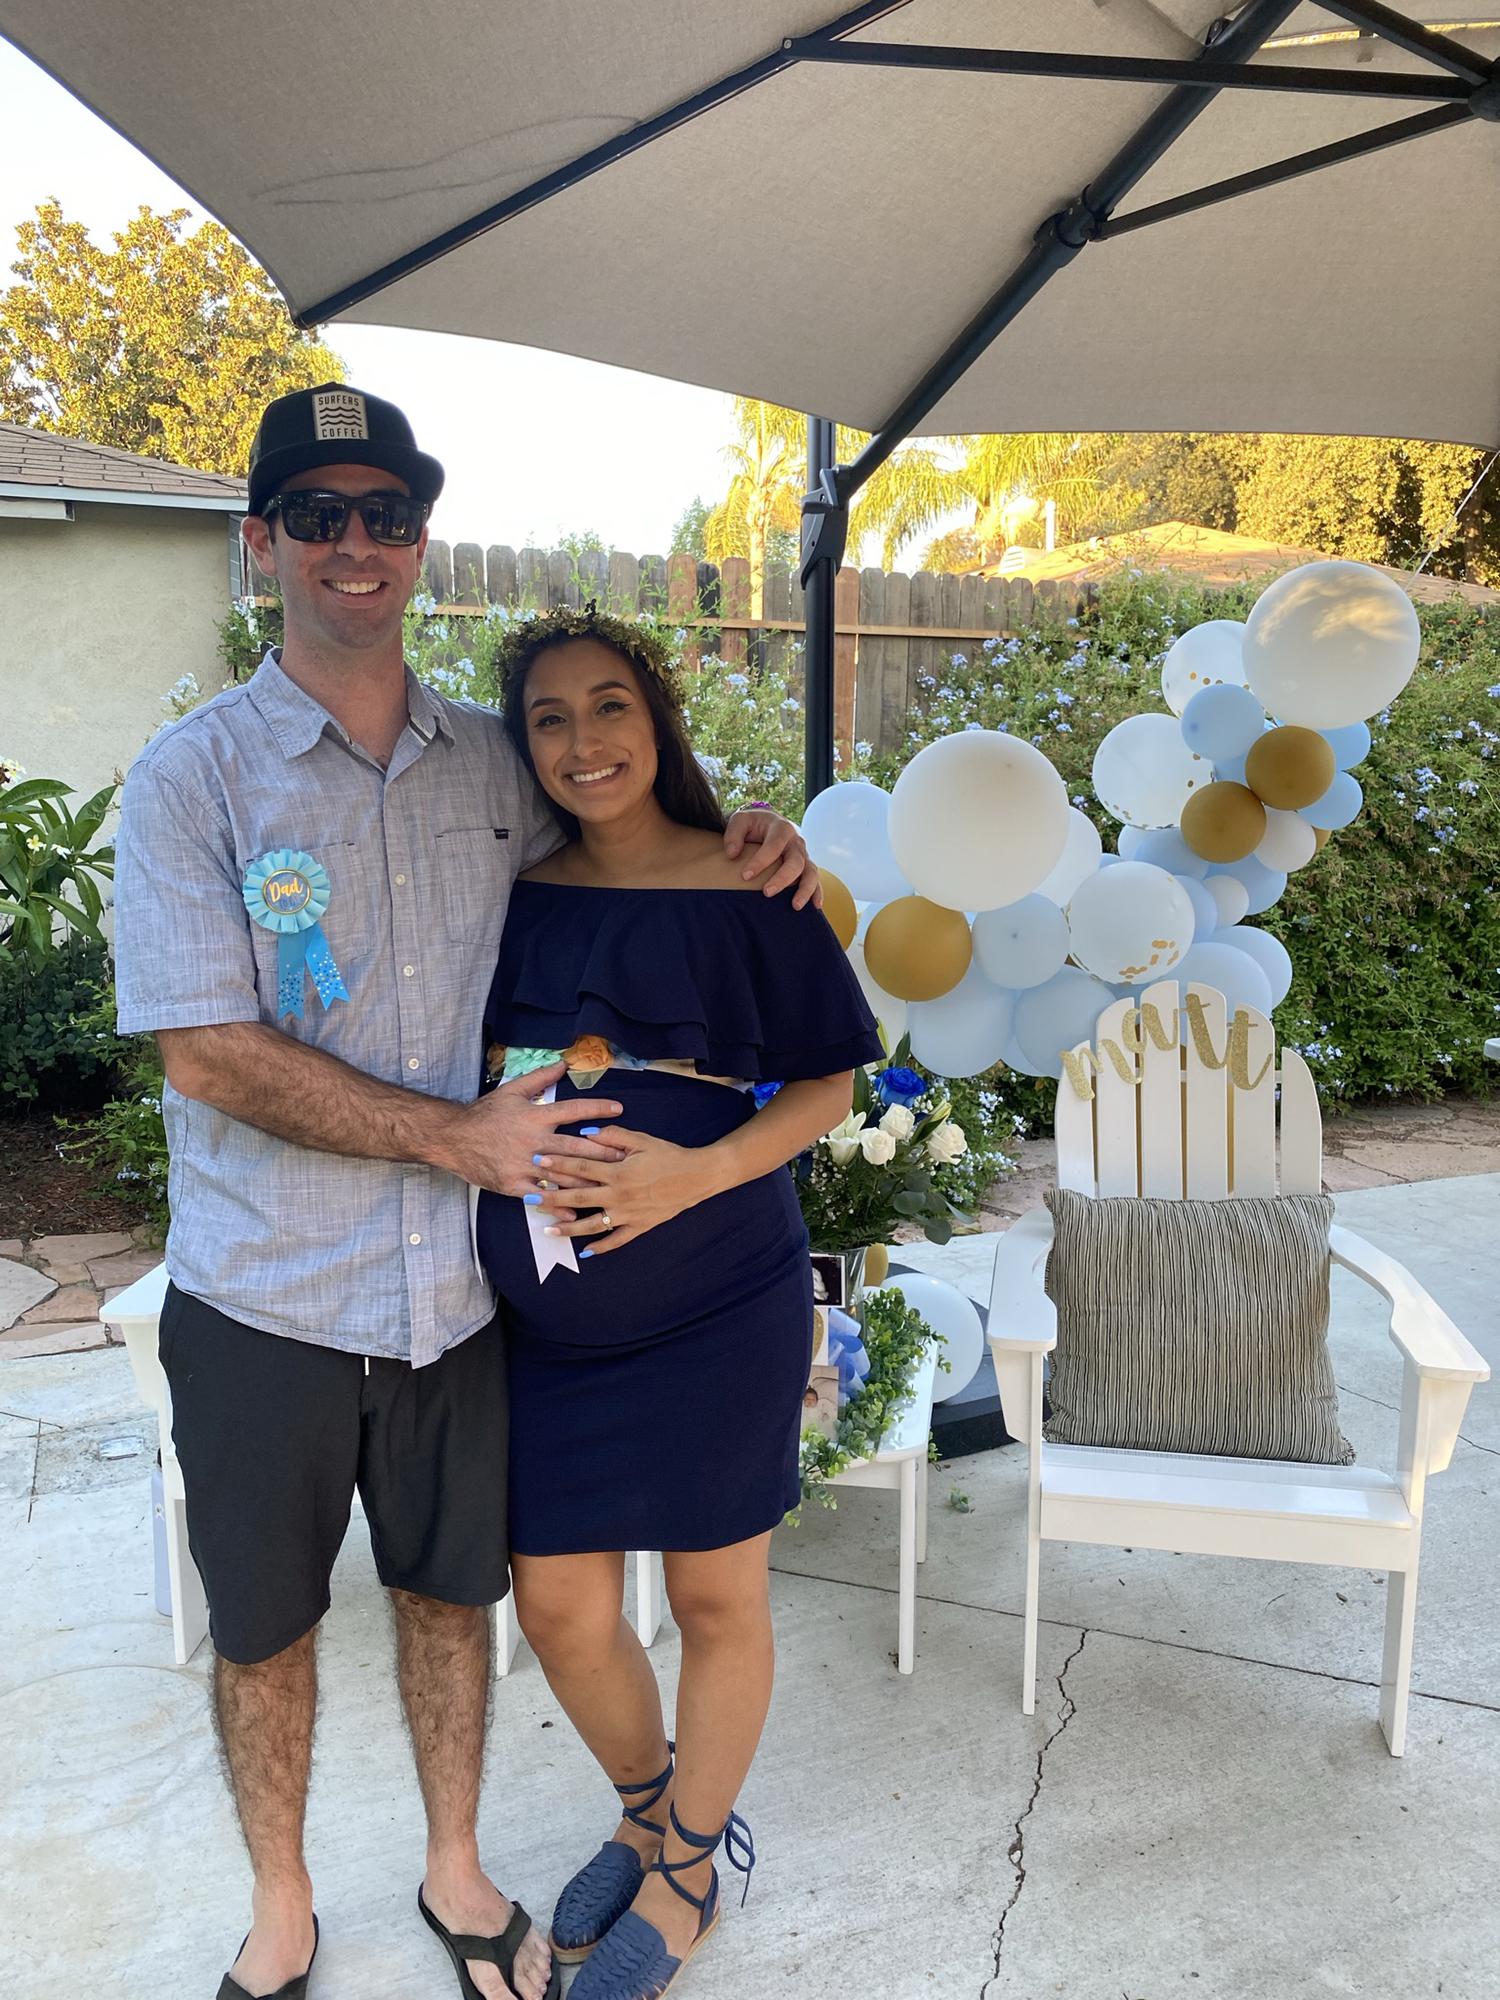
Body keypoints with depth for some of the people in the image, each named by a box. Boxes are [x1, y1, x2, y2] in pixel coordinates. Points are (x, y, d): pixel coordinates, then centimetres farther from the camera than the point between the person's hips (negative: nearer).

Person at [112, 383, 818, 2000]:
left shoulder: (493, 763, 1)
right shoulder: (193, 776, -10)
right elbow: (208, 1052, -16)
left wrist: (739, 858, -1)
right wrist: (459, 1135, -19)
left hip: (458, 1283, 3)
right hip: (266, 1301, -2)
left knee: (449, 1589, 20)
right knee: (263, 1624, 17)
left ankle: (456, 1871, 45)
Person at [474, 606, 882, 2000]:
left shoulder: (746, 892, -8)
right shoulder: (514, 900, 3)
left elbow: (827, 1085, -5)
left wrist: (697, 1172, -19)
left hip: (715, 1308, -3)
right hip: (548, 1315, 4)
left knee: (715, 1601, 12)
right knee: (558, 1610, 12)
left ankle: (685, 1876, 39)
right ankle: (651, 1815, 44)